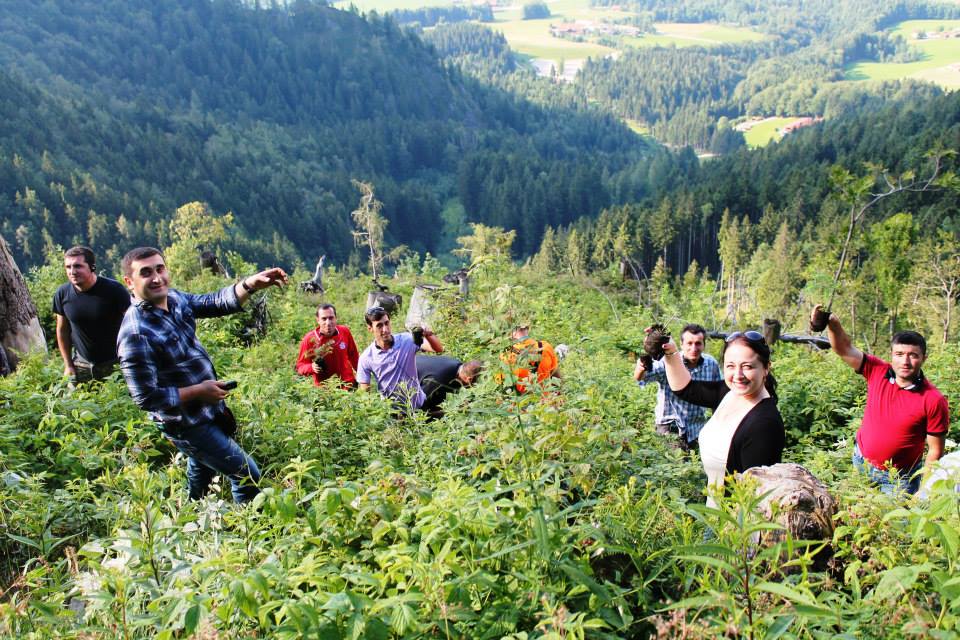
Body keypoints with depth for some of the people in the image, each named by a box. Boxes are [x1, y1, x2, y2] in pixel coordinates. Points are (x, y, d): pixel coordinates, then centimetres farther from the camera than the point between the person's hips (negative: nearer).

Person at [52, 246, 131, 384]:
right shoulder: (62, 294, -5)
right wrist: (68, 365, 8)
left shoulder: (114, 290, -17)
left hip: (114, 362, -3)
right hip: (82, 362, 3)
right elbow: (62, 330, 7)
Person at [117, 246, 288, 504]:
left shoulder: (175, 298, -4)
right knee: (247, 475, -1)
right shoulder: (135, 334, -28)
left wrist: (251, 283, -20)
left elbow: (216, 302, -3)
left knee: (201, 472, 31)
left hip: (208, 412, 9)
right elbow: (146, 398, -27)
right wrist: (199, 391, -23)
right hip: (188, 425, -9)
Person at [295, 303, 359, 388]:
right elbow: (300, 366, -4)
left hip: (348, 385, 2)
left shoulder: (345, 332, -5)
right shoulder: (309, 339, -13)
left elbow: (354, 356, 10)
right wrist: (311, 367, -23)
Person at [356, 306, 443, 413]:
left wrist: (429, 335, -37)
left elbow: (438, 349, -18)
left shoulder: (407, 340, -9)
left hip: (419, 405, 0)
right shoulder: (366, 358, -9)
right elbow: (364, 393, -4)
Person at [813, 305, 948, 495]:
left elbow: (935, 451, -13)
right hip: (860, 464, 3)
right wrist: (833, 324, -32)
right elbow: (844, 349, -13)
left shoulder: (934, 400, -18)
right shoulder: (877, 372, -10)